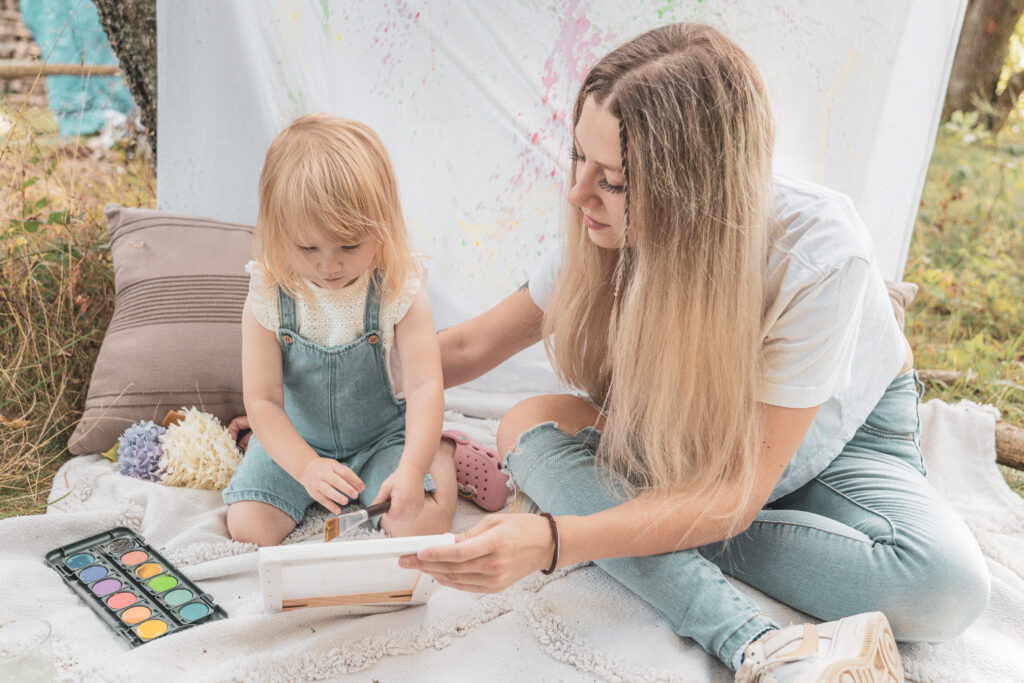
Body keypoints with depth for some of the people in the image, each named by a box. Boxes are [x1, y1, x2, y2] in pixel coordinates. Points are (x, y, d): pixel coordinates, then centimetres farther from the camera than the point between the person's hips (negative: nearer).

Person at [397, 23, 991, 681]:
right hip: (690, 436, 3)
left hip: (845, 434, -2)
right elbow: (473, 345, -7)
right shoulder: (612, 230, -21)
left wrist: (554, 541, -45)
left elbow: (737, 491, -34)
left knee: (946, 584, -32)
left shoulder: (818, 254, -35)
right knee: (530, 423, -24)